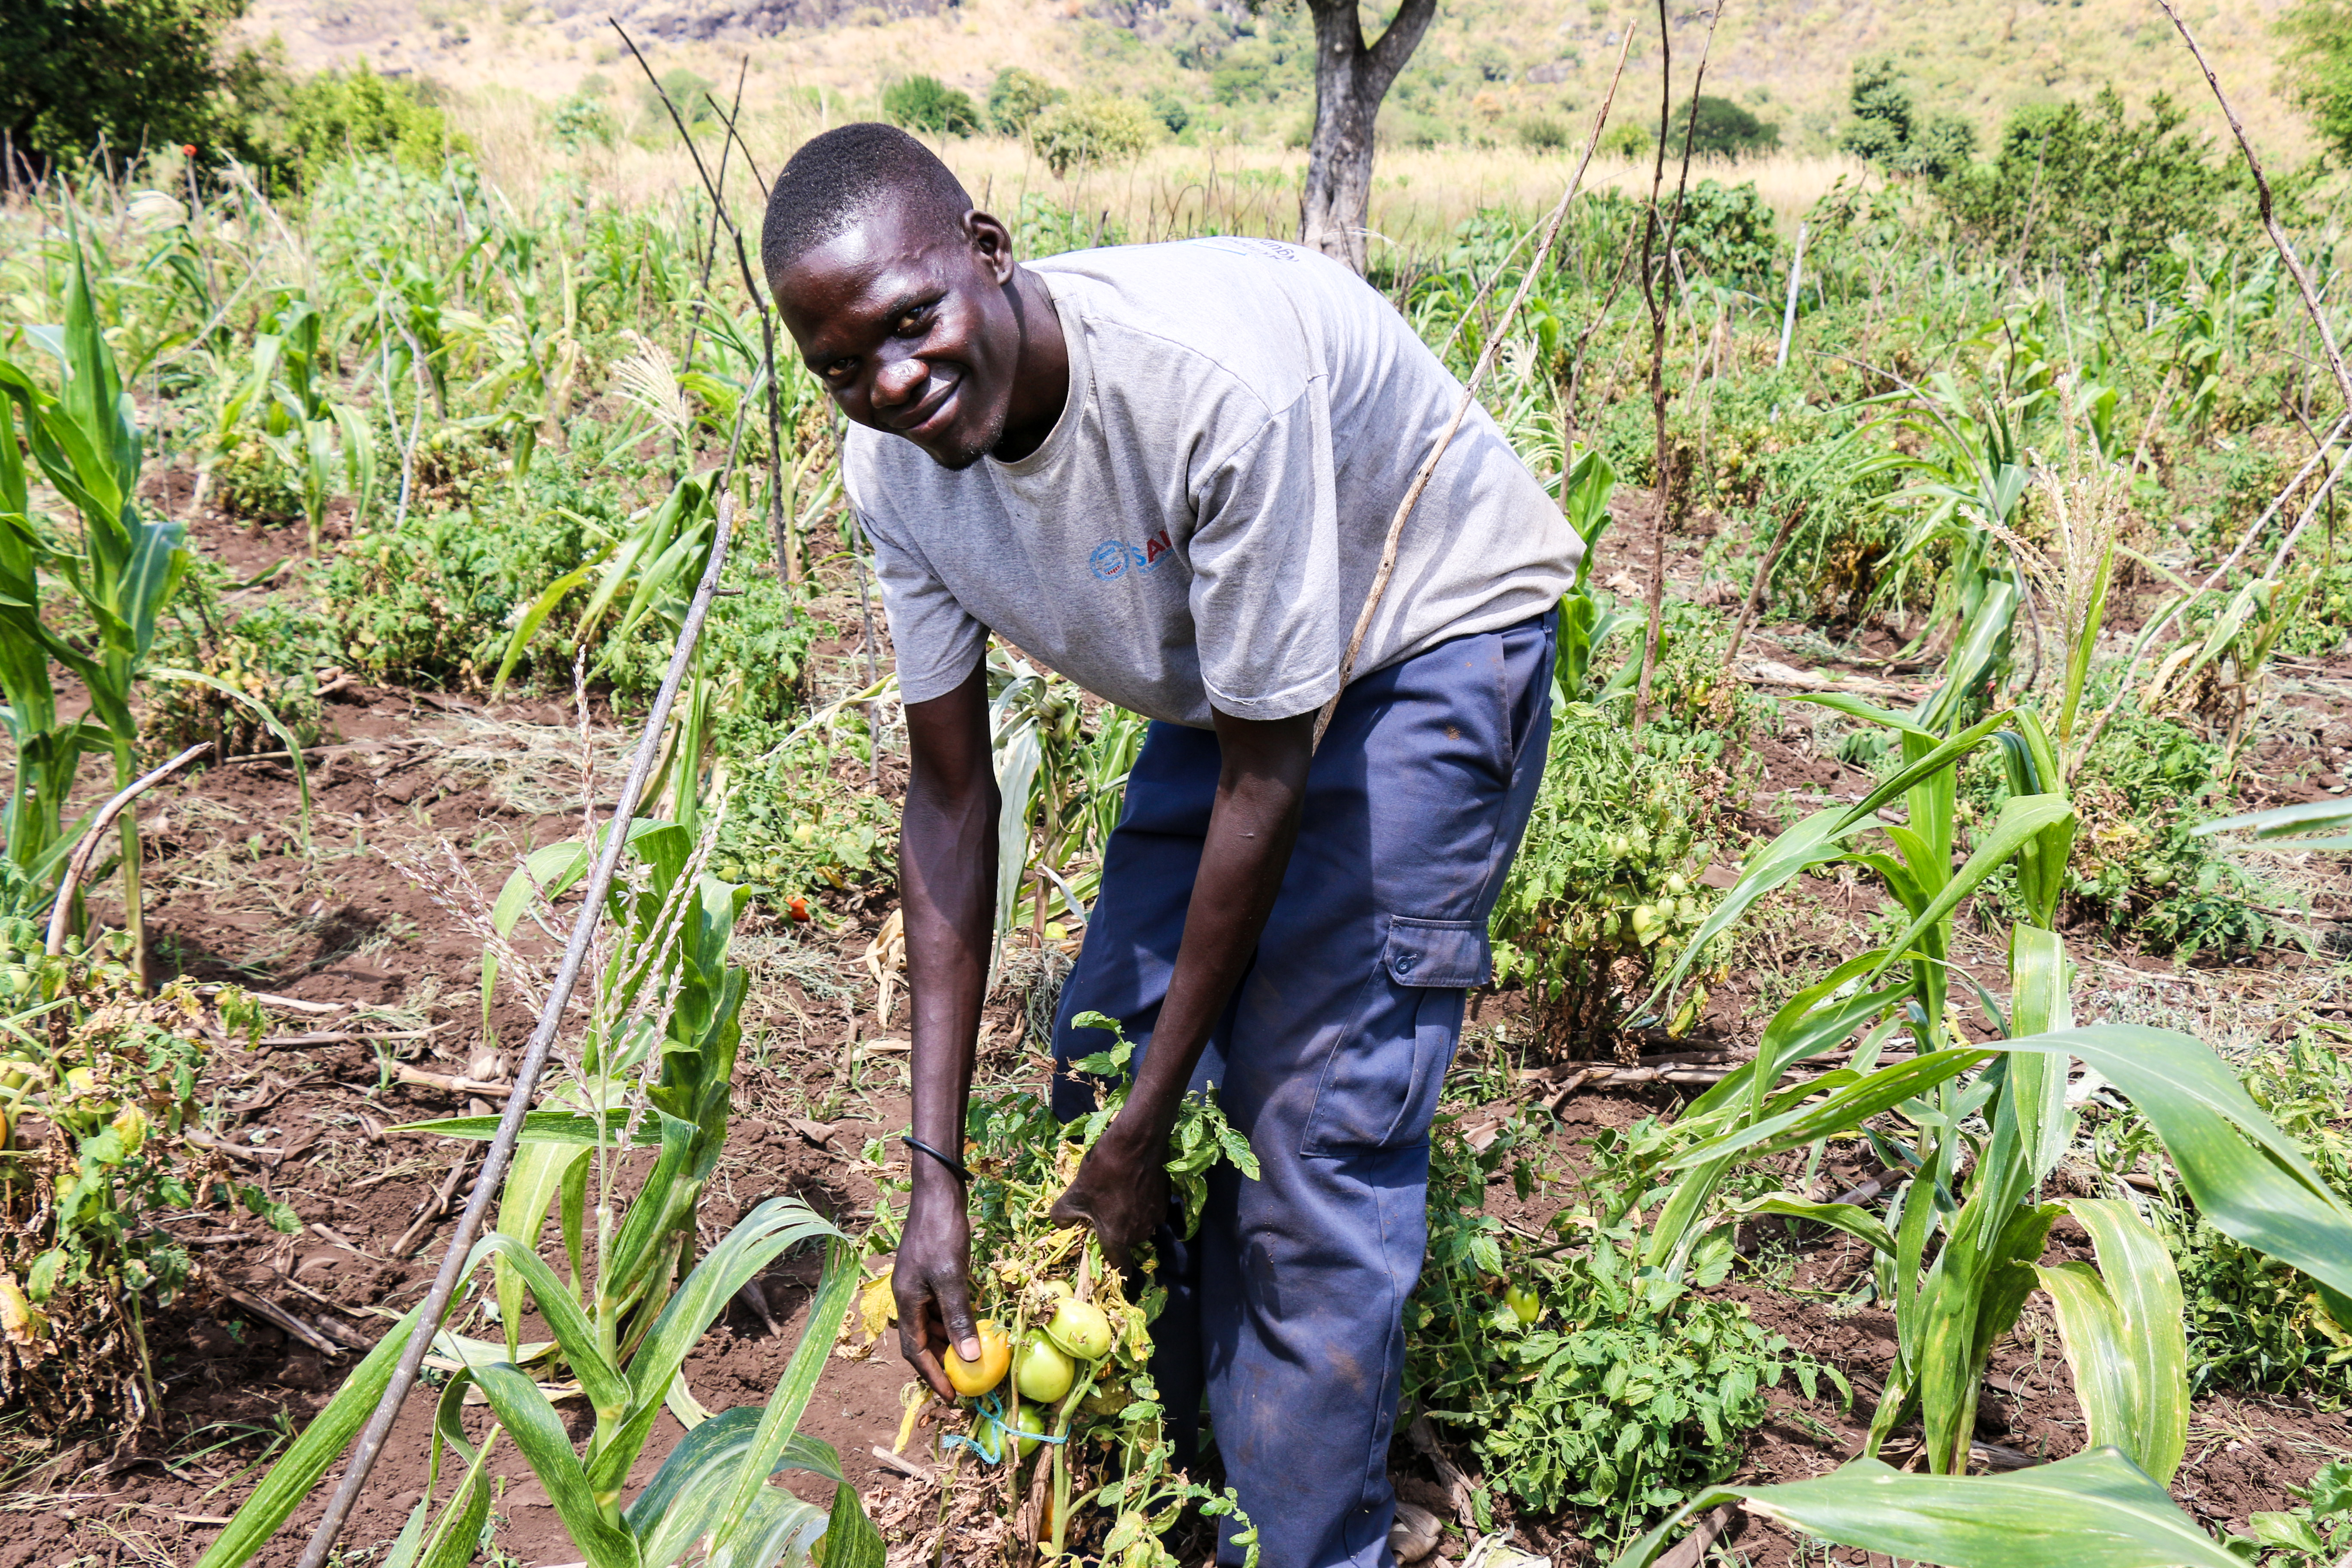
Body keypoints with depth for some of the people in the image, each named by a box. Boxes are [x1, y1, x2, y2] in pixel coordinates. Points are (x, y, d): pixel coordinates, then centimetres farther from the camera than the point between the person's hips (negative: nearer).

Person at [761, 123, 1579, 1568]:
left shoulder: (1215, 381, -38)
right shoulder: (898, 465, -17)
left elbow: (1265, 783, -29)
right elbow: (951, 793, -10)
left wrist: (1146, 1137, -20)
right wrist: (936, 1170, -13)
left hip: (1427, 630, -6)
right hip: (1225, 670, 7)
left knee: (1317, 1113, -14)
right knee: (1105, 1050, 6)